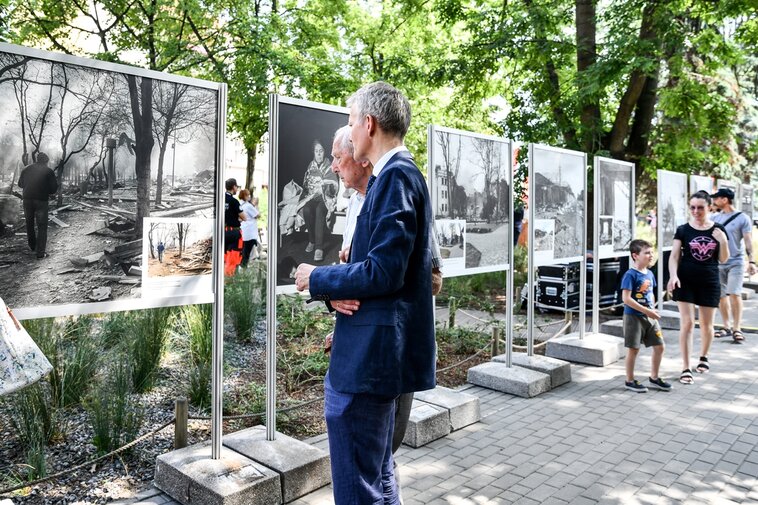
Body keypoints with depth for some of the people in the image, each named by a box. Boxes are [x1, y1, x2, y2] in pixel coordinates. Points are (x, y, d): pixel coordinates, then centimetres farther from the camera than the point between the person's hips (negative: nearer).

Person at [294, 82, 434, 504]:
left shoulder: (395, 176, -15)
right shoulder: (397, 174, 15)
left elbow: (384, 272, -23)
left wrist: (318, 279, -9)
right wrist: (338, 286, 1)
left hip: (370, 356, -10)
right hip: (377, 350, 10)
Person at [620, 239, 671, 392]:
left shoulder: (650, 274, 8)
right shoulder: (630, 275, -17)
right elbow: (626, 298, -22)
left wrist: (652, 310, 6)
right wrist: (646, 311, -22)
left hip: (649, 317, 8)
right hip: (634, 317, -7)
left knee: (659, 346, 10)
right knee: (633, 349, 2)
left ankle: (654, 378, 26)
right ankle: (630, 381, 17)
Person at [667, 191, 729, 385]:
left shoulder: (718, 230, 2)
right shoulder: (683, 230, -2)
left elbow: (723, 259, 4)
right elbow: (674, 256, -4)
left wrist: (722, 241, -14)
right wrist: (673, 276, -20)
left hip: (709, 282, 2)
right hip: (686, 281, -2)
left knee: (707, 324, 13)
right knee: (687, 323, -5)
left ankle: (704, 356, 39)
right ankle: (686, 368, 0)